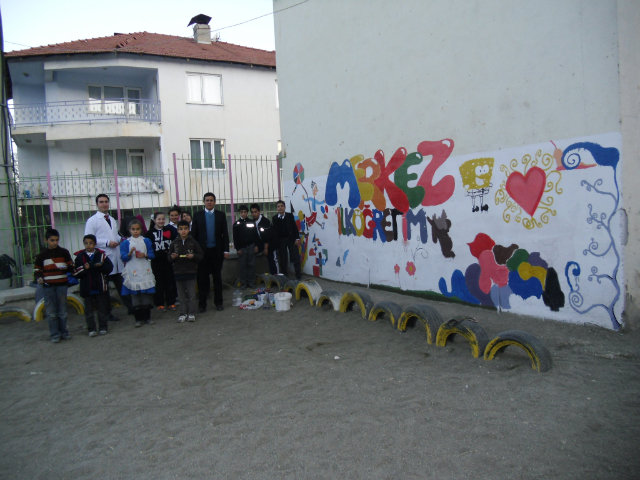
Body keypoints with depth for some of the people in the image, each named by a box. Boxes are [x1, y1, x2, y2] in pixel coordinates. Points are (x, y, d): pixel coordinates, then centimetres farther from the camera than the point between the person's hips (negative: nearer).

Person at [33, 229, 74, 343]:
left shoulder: (64, 252, 6)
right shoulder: (41, 255, 5)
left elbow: (71, 266, 9)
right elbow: (37, 270, 6)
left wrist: (66, 267, -12)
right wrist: (38, 278, -13)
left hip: (62, 285, 1)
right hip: (48, 286, -1)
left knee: (62, 311, 8)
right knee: (51, 312, -1)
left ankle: (64, 332, 17)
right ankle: (54, 335, 6)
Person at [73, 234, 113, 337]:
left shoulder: (101, 254, 1)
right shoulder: (79, 256, 1)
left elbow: (109, 268, -5)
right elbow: (75, 273, -4)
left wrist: (101, 266, -22)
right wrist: (84, 269, -19)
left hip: (100, 287, 0)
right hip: (87, 289, 0)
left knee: (102, 309, 9)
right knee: (89, 310, 7)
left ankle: (103, 327, 19)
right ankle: (91, 329, 15)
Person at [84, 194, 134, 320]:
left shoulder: (113, 220, 18)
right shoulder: (92, 221, -2)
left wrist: (121, 239, 2)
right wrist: (107, 243, -17)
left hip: (116, 257, 5)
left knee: (121, 284, 10)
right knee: (104, 287, 5)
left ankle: (130, 307, 16)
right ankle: (107, 313, 14)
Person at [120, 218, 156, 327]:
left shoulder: (146, 241, 7)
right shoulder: (125, 243, 2)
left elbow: (152, 255, 6)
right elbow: (123, 258, -1)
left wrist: (145, 255, -13)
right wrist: (130, 253, -19)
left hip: (145, 272, 1)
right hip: (133, 272, -1)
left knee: (146, 295, 4)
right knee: (135, 295, 2)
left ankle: (147, 317, 14)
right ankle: (138, 319, 9)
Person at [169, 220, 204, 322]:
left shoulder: (193, 242, 1)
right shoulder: (174, 243, 6)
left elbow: (201, 255, 1)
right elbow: (169, 258, 11)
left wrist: (193, 256, -16)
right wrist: (172, 257, -11)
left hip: (191, 272, -2)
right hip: (178, 272, 2)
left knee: (191, 294, 1)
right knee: (181, 295, 9)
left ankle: (191, 313, 9)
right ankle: (183, 313, 17)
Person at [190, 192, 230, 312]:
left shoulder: (221, 215, 5)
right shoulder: (197, 215, 5)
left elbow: (225, 234, 4)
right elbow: (194, 234, 3)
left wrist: (226, 250, -3)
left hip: (217, 251, 0)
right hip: (202, 251, 0)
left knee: (217, 277, 8)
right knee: (202, 278, 3)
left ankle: (218, 302, 16)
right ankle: (202, 304, 10)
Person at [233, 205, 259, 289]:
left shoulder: (251, 222, 6)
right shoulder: (236, 224, 2)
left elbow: (255, 235, 8)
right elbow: (235, 238, 0)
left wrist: (256, 245, 1)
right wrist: (237, 249, -5)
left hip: (251, 247, 1)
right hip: (241, 247, -1)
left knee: (251, 265, 3)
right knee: (242, 266, 1)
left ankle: (251, 282, 10)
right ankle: (243, 282, 8)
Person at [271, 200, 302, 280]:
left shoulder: (290, 215, 2)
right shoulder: (274, 218, 1)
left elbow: (294, 227, 0)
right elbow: (274, 231, -4)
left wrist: (297, 238, -6)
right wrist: (275, 242, -10)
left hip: (291, 238, 0)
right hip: (281, 240, 0)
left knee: (296, 257, -1)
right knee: (282, 258, 6)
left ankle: (298, 275, 5)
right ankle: (283, 275, 15)